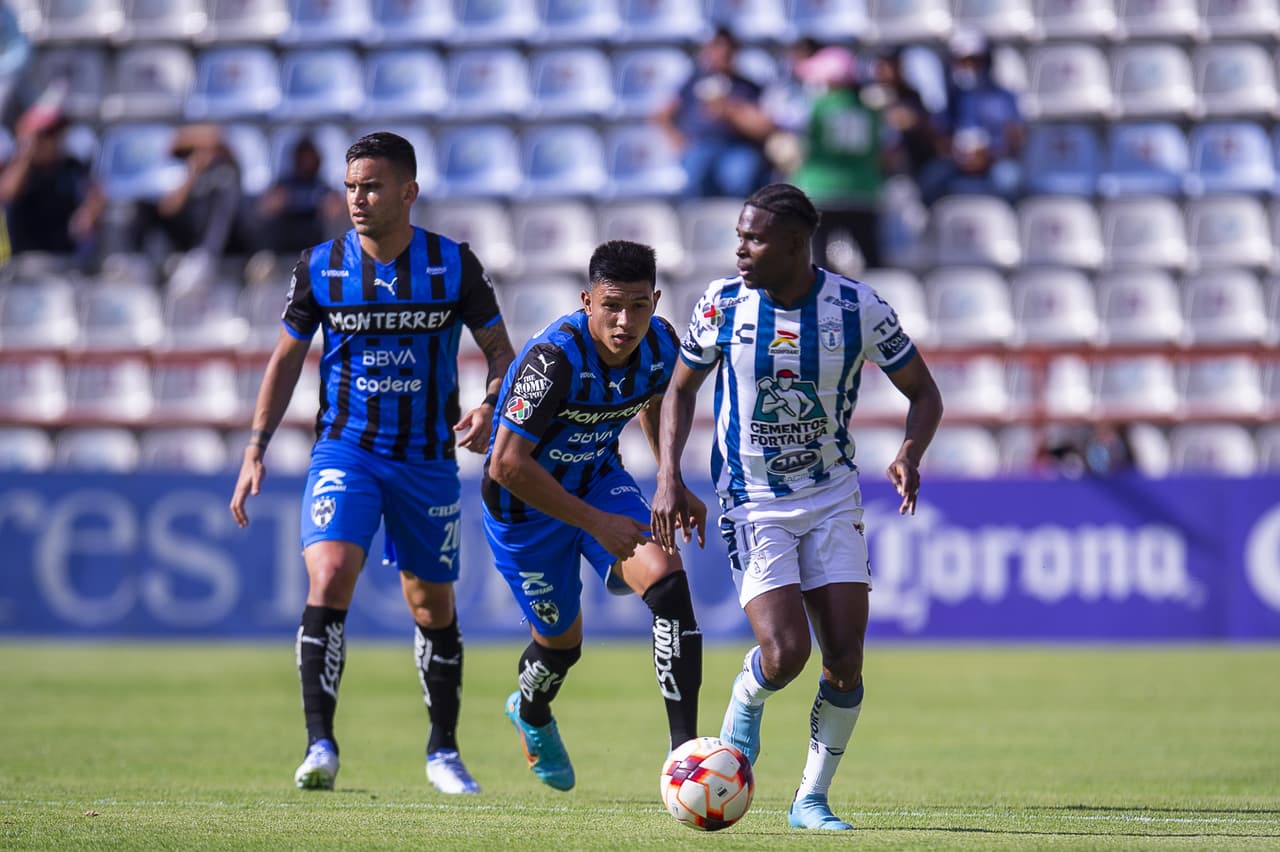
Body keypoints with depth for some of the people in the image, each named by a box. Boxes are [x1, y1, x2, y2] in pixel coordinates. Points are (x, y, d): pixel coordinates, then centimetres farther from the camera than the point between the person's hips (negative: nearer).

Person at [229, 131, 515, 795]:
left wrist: (489, 407, -16)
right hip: (344, 449, -1)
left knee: (433, 605, 10)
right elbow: (286, 358, 8)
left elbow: (499, 348, 5)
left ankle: (443, 751, 29)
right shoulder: (320, 267, -3)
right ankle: (319, 746, -20)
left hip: (427, 458, 1)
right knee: (329, 580, -22)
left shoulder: (454, 265, -5)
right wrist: (256, 450, 2)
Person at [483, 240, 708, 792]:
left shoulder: (660, 344, -15)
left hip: (599, 478, 4)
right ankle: (533, 715, 49)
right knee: (561, 639, 10)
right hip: (524, 500, -4)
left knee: (665, 576, -21)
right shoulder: (554, 358, -35)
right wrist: (596, 523, -31)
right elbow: (508, 464, -33)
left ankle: (684, 746, -19)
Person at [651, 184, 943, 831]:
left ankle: (811, 798, 11)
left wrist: (910, 454, -20)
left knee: (845, 662, -7)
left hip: (833, 502, 1)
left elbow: (923, 393, 1)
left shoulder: (859, 308, -11)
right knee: (785, 654, -18)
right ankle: (745, 706, 18)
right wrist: (669, 477, -5)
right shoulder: (722, 304, -8)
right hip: (752, 505, -1)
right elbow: (682, 389, 7)